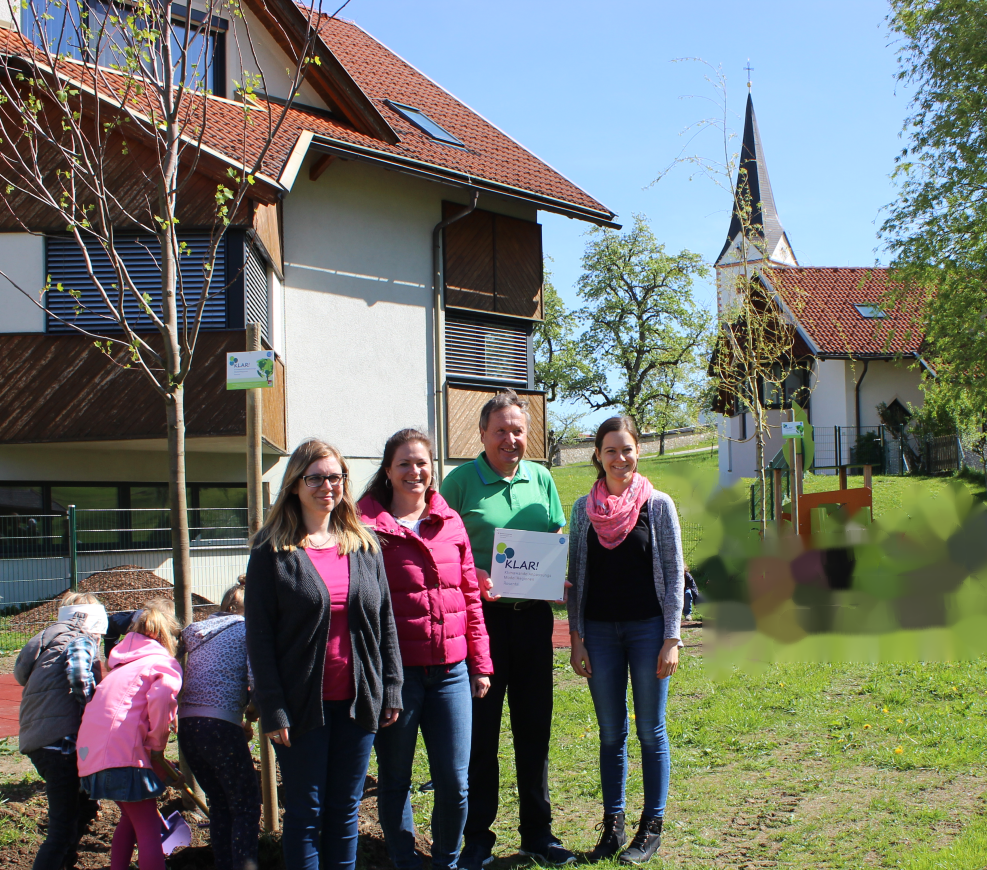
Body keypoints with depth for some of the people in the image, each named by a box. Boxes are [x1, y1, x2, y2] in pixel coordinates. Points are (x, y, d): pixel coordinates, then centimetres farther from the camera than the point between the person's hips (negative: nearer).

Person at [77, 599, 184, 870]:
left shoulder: (123, 662, 24)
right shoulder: (166, 663, 0)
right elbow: (161, 697, -20)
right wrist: (157, 746, -9)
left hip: (89, 751, 8)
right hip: (122, 752, -8)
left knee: (131, 818, 25)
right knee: (149, 830, -1)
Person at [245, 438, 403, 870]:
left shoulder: (365, 545, 8)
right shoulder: (273, 551, -4)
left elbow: (385, 621, 10)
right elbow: (259, 634, -6)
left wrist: (391, 690, 5)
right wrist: (272, 708, -12)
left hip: (357, 702, 4)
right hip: (304, 703, -3)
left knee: (345, 810, 12)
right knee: (305, 813, 5)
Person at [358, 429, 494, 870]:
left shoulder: (450, 522, 9)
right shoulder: (367, 525, -3)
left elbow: (470, 596, 13)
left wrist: (480, 663, 11)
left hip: (450, 669, 3)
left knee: (454, 782, 5)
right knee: (394, 779, 9)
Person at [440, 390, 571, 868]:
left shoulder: (541, 479, 9)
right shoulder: (461, 481, -3)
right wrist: (470, 577, -20)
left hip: (532, 614, 4)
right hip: (481, 615, -3)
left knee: (534, 726, 11)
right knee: (480, 727, 3)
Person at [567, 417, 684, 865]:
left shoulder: (658, 505, -2)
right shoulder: (584, 508, 4)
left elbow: (674, 574, -1)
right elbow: (576, 576, 7)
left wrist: (672, 639, -6)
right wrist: (576, 638, 2)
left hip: (648, 627, -2)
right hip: (599, 630, 2)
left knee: (651, 731, 5)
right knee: (610, 733, 9)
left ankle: (651, 827, 16)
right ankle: (613, 824, 19)